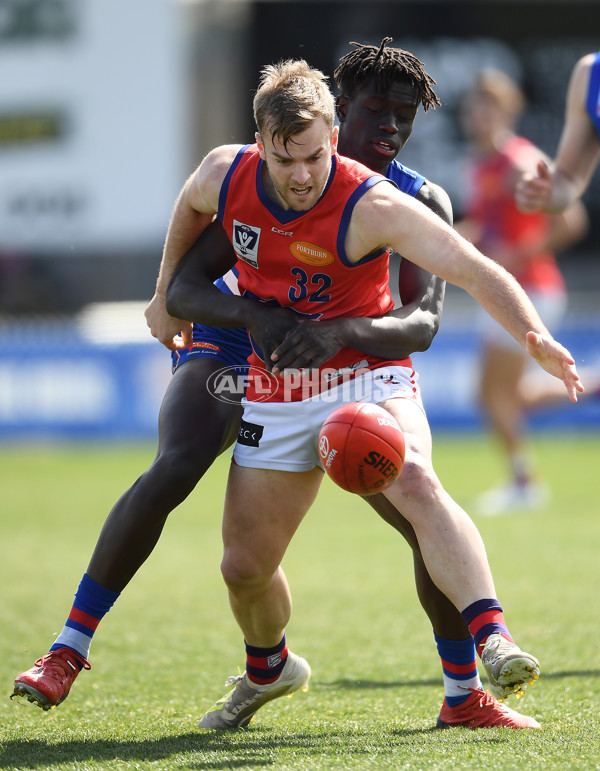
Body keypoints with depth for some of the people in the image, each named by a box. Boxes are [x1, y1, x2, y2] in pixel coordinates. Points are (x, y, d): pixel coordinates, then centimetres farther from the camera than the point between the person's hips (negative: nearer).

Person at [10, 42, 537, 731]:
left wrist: (345, 329, -48)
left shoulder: (422, 203, -14)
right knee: (174, 468, -30)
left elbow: (425, 322, -29)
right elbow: (180, 286, -21)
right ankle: (67, 652, -23)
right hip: (228, 346, -2)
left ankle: (464, 695, 10)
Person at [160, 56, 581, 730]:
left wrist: (535, 338, -41)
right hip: (277, 390, 4)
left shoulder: (372, 206, -24)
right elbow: (191, 206, 16)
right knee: (244, 566, 6)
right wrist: (169, 293, 22)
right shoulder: (226, 175, -11)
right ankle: (268, 669, 38)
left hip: (366, 373, -4)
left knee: (416, 481, -35)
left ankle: (493, 640, -44)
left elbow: (477, 272, -27)